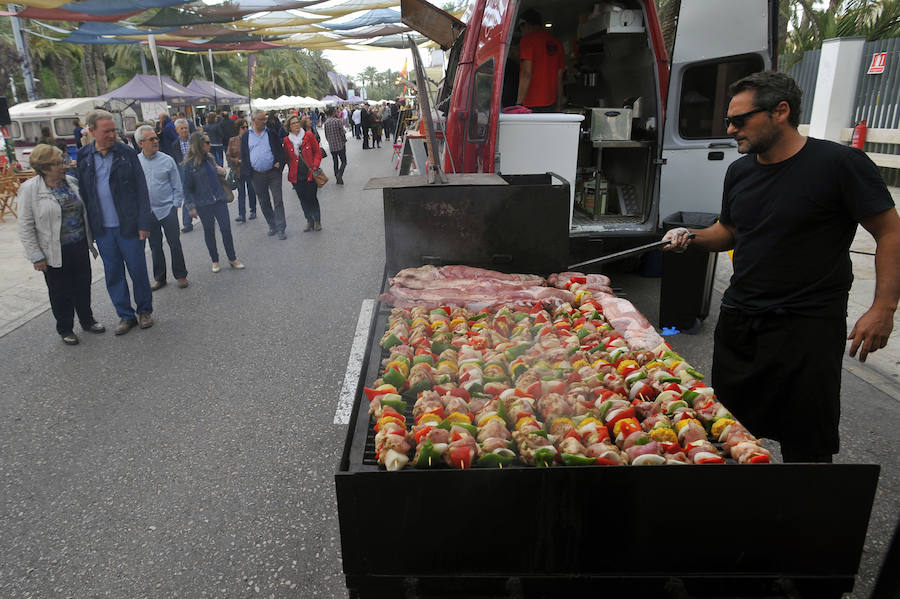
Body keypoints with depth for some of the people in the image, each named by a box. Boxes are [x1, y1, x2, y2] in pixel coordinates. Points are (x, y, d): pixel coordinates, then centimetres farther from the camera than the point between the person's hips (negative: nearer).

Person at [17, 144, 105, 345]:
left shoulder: (72, 182, 3)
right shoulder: (30, 189, -11)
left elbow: (84, 212, 15)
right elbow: (26, 227, -9)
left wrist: (90, 239, 15)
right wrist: (36, 256, -11)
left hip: (79, 247, 4)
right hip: (55, 253, -4)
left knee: (83, 286, 16)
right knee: (61, 292, 9)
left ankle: (87, 321, 34)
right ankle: (65, 329, 25)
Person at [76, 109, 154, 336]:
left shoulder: (127, 154, -4)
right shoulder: (83, 157, 3)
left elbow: (141, 190, -4)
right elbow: (82, 193, 8)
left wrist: (144, 223, -9)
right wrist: (86, 228, 5)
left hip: (128, 226, -3)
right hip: (102, 229, 3)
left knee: (138, 270, 7)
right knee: (113, 275, 10)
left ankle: (145, 311, 26)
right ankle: (125, 316, 23)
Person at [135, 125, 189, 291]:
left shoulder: (167, 160, -4)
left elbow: (177, 186, 2)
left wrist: (175, 205, -3)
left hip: (168, 210, -2)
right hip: (147, 212, 2)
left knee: (175, 244, 3)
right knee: (155, 246, 12)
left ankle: (180, 275, 18)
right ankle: (159, 278, 24)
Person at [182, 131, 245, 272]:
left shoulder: (209, 158, 5)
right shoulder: (190, 164, -11)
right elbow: (187, 188, -7)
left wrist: (220, 171, 1)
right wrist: (191, 207, -10)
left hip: (219, 200, 4)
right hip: (203, 204, -4)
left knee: (226, 229, 2)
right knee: (209, 232, 9)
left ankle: (232, 259, 16)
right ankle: (215, 261, 23)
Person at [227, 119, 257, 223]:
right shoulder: (232, 141, 2)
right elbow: (228, 157, 1)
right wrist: (238, 161, -13)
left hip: (250, 170, -1)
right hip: (239, 171, 1)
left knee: (251, 191, 10)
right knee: (241, 193, 2)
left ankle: (253, 211, 26)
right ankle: (241, 215, 0)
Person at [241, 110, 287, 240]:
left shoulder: (271, 133, 4)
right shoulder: (246, 136, 6)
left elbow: (280, 149, 4)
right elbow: (243, 156, 7)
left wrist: (279, 163, -11)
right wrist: (248, 170, -2)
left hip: (273, 173, -2)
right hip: (257, 175, 2)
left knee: (278, 201, -4)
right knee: (264, 203, 11)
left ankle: (280, 229, 1)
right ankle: (272, 226, 26)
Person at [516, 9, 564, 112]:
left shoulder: (528, 39, -4)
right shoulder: (556, 43, 16)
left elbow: (526, 74, -14)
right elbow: (559, 77, 17)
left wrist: (519, 103, -15)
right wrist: (559, 103, 23)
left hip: (532, 105, -7)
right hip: (550, 104, 7)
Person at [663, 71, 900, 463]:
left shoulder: (840, 163, -11)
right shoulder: (739, 171, 9)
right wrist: (691, 236, 1)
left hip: (808, 326, -6)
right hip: (738, 319, 6)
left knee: (806, 445, 5)